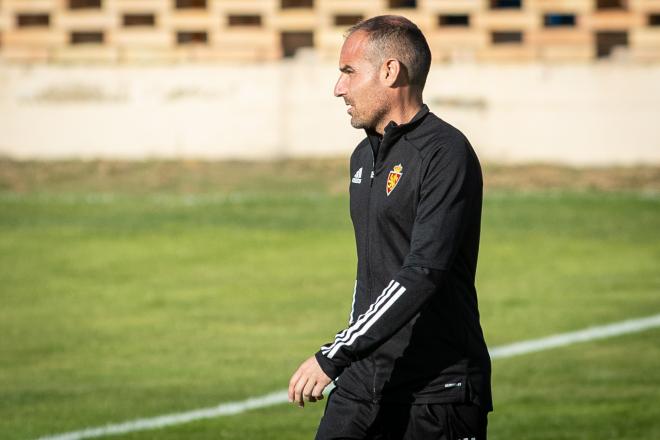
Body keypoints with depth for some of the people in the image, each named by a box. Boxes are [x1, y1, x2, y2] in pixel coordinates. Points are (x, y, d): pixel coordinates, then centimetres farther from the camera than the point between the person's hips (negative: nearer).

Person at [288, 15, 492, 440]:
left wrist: (333, 357, -25)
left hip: (437, 390, -7)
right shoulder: (364, 156, 15)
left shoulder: (446, 154, -13)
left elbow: (423, 273, -23)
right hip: (364, 381, 7)